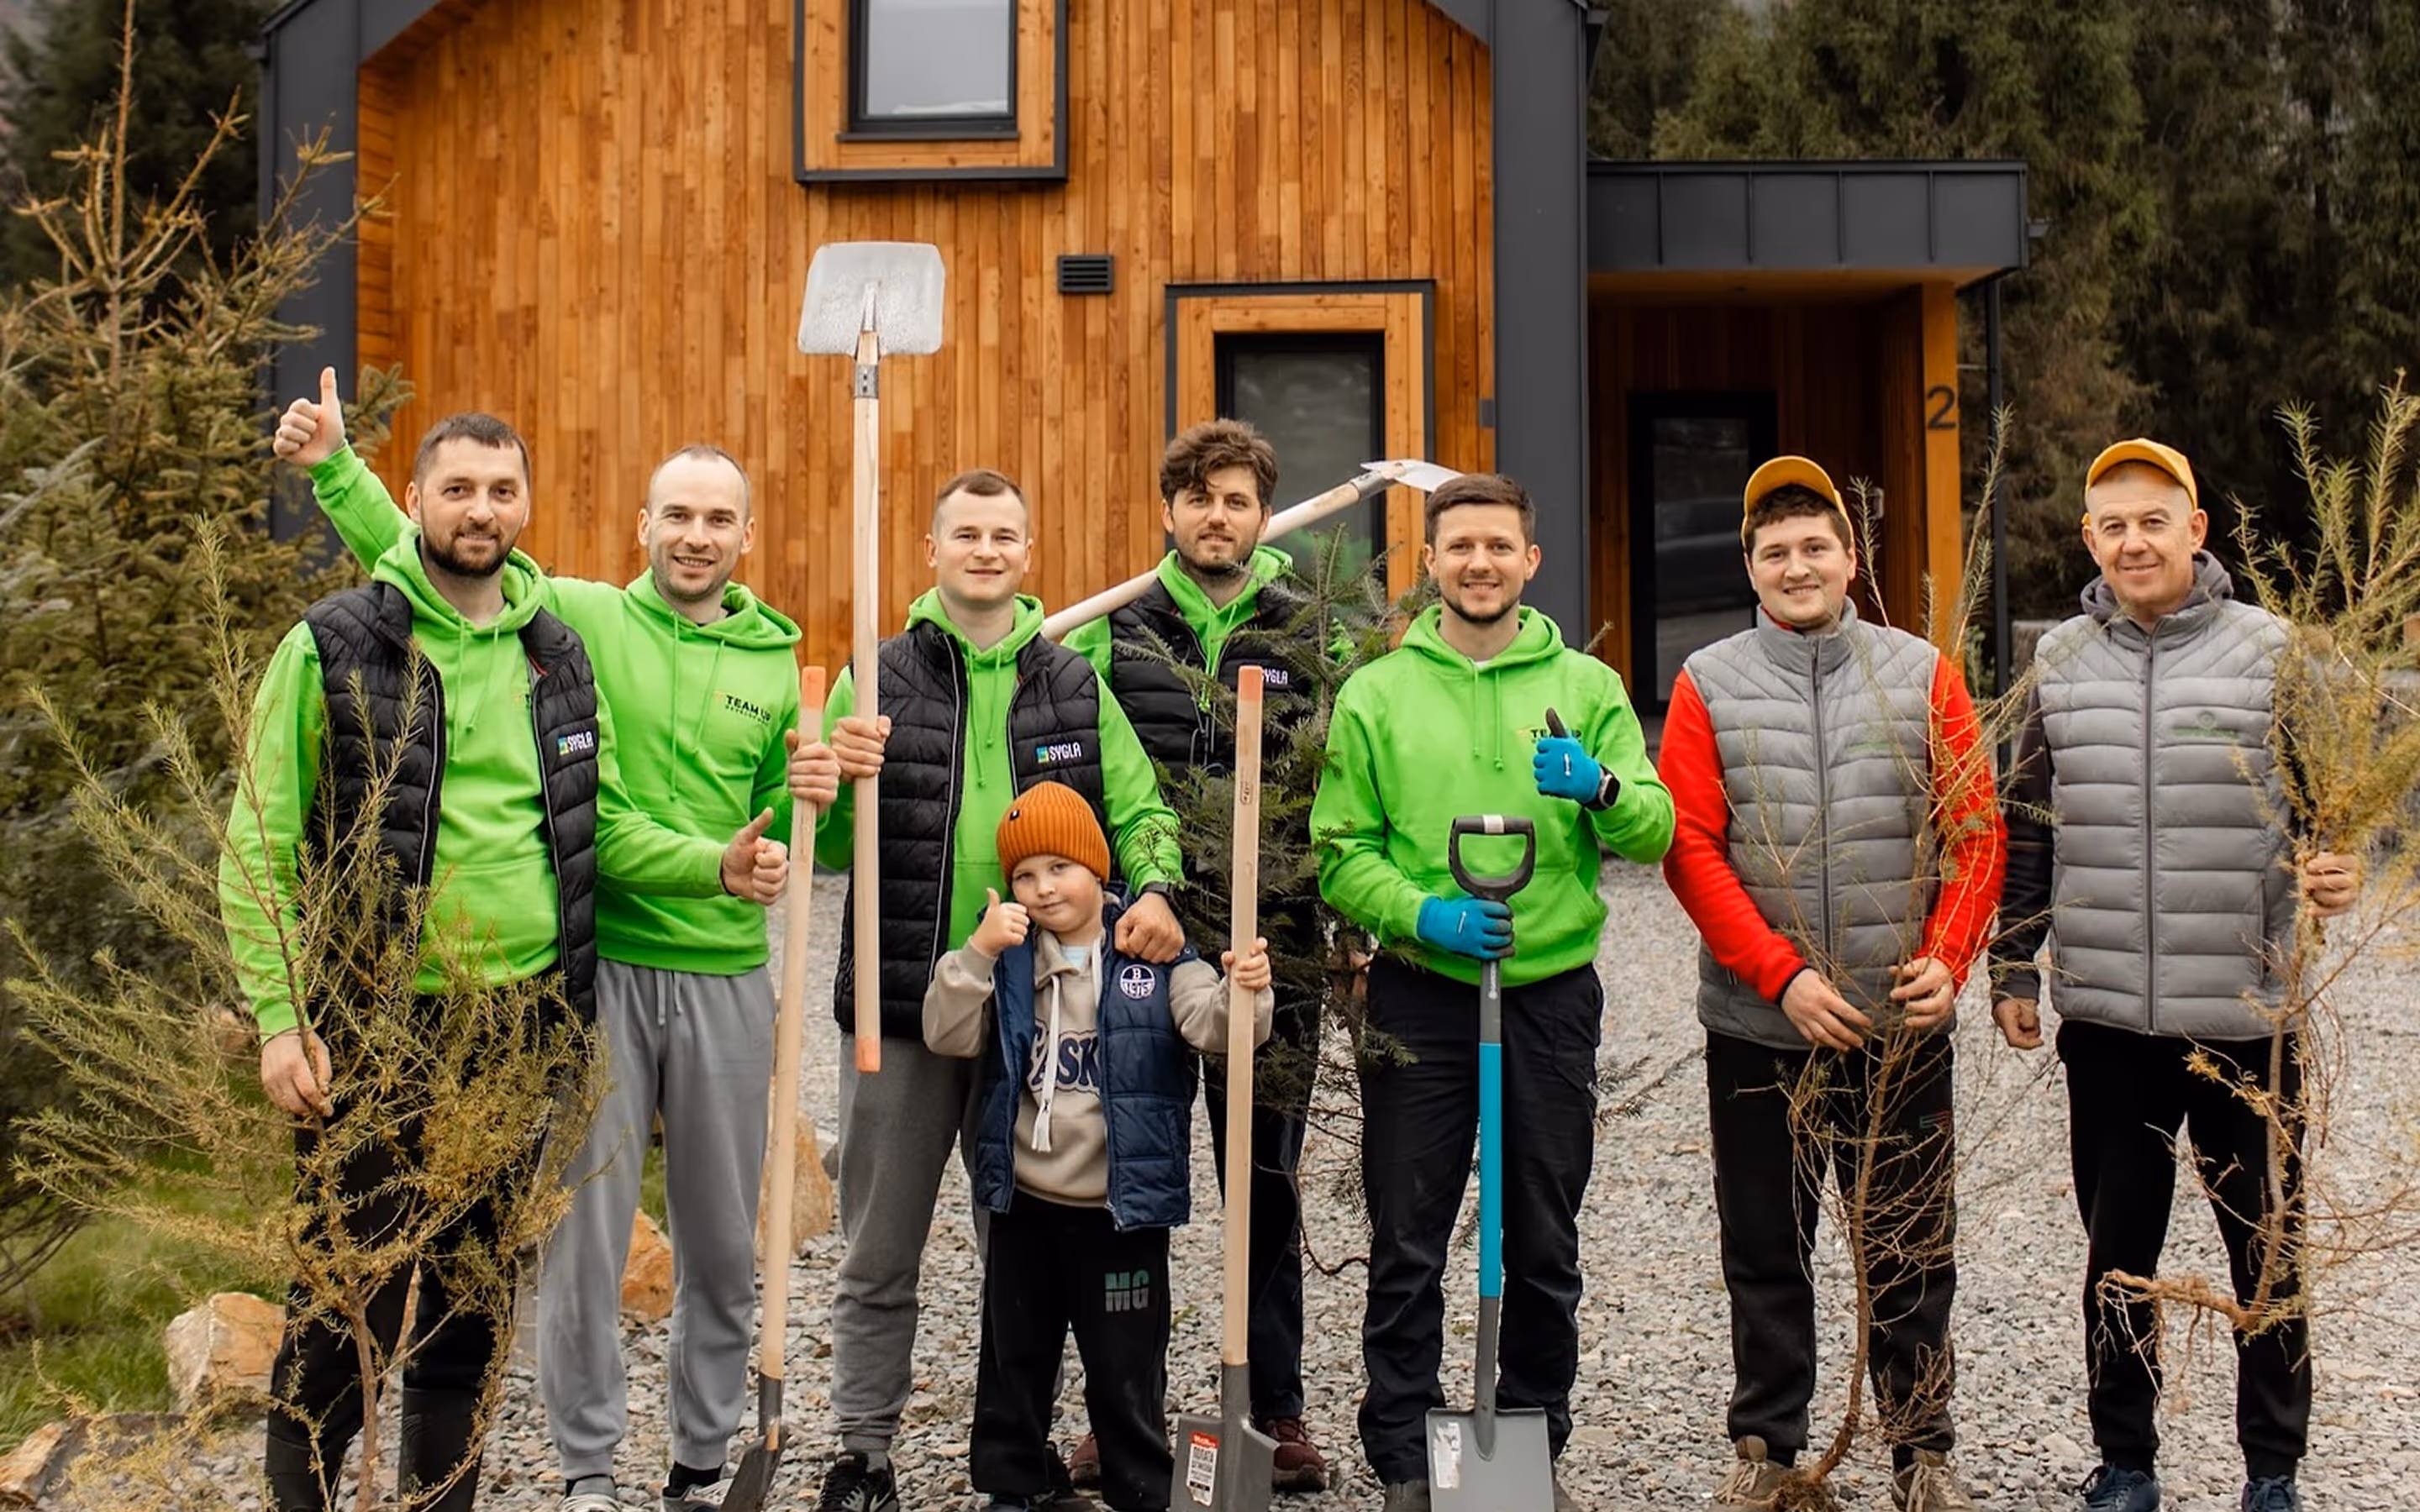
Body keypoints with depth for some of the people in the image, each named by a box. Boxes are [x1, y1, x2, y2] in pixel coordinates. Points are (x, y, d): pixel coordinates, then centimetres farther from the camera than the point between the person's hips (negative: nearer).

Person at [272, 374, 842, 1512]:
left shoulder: (774, 663, 9)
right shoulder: (577, 617, 0)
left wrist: (806, 801, -5)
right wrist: (335, 466, -12)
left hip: (724, 978, 3)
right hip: (594, 962, -3)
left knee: (723, 1243, 10)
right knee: (584, 1227, 1)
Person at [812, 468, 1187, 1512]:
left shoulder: (1074, 683, 8)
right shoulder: (878, 679, 2)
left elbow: (1140, 811, 7)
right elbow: (829, 850, 0)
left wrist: (1153, 886, -14)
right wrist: (840, 783, -21)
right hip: (902, 1004, -1)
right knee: (880, 1255, 8)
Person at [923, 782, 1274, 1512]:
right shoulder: (1009, 954, 2)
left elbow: (1208, 1024, -16)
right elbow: (947, 1037, -7)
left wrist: (1243, 993, -38)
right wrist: (978, 951, -20)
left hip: (1122, 1205, -3)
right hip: (1023, 1202, 3)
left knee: (1127, 1370, 6)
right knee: (1015, 1357, 16)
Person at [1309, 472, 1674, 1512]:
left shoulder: (1585, 687, 6)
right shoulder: (1376, 694, 3)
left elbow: (1654, 834, 0)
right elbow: (1338, 852, 0)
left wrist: (1602, 787, -21)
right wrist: (1420, 913, -16)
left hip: (1554, 996, 1)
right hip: (1421, 997, -1)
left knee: (1545, 1247, 11)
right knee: (1408, 1245, 3)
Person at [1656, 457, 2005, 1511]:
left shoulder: (1922, 675, 3)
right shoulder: (1708, 685, 0)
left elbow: (1977, 830, 1)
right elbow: (1689, 847, -6)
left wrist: (1948, 957, -13)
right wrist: (1783, 974, -14)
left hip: (1902, 1026, 0)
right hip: (1757, 1026, 0)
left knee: (1910, 1246, 9)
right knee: (1765, 1248, 11)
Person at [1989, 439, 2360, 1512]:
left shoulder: (2269, 651, -3)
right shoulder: (2061, 661, 6)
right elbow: (2030, 829, 13)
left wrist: (2334, 874, -19)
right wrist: (2014, 968, 11)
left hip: (2247, 1012, -2)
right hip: (2105, 1018, 2)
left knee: (2267, 1250, 10)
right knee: (2118, 1252, 12)